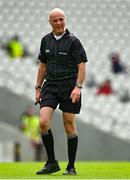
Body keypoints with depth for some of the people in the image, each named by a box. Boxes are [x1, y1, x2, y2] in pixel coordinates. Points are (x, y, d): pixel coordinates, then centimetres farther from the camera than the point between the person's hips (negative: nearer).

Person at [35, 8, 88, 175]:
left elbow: (82, 66, -7)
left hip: (69, 86, -4)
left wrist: (78, 87, -18)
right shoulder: (46, 40, 10)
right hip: (50, 86, 4)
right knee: (43, 122, -12)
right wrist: (38, 88, 16)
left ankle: (71, 167, 12)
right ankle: (52, 163, 1)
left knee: (69, 127, 1)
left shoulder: (73, 41, -5)